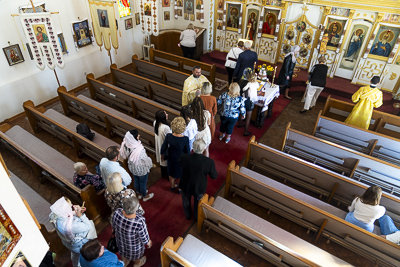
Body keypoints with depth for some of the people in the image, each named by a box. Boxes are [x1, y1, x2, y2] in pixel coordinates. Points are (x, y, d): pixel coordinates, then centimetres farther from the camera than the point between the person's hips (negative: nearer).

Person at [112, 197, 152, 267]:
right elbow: (144, 238, -25)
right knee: (136, 253, 33)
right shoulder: (139, 222, -45)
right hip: (134, 245, -3)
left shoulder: (117, 213, -33)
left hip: (120, 240, 3)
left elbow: (114, 226, -10)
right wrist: (149, 242, -2)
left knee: (123, 251, 37)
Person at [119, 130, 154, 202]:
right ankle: (145, 196, 48)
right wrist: (149, 165, -6)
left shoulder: (126, 145, -22)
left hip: (132, 167, 6)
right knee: (143, 182, 22)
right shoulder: (139, 149, -41)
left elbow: (124, 155, -4)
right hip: (141, 169, -6)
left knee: (136, 180, 30)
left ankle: (139, 193, 58)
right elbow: (145, 160, -25)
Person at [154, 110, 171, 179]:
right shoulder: (166, 127, -38)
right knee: (167, 160, 16)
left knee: (162, 159, 27)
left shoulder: (155, 123, -15)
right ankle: (168, 175, 38)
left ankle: (163, 174, 49)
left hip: (159, 144, 7)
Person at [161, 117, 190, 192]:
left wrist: (162, 154, 12)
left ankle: (172, 186, 54)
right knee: (181, 174, 25)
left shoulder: (168, 136, -25)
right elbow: (187, 151, -18)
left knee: (171, 173, 29)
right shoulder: (185, 139, -32)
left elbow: (163, 147, -9)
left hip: (171, 158, 3)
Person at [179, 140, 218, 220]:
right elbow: (214, 176, -16)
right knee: (198, 202, 31)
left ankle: (187, 215, 59)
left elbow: (180, 165, -5)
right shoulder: (209, 162, -32)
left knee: (186, 201, 32)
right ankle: (197, 217, 57)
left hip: (186, 186, 1)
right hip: (199, 188, 0)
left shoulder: (184, 158, -30)